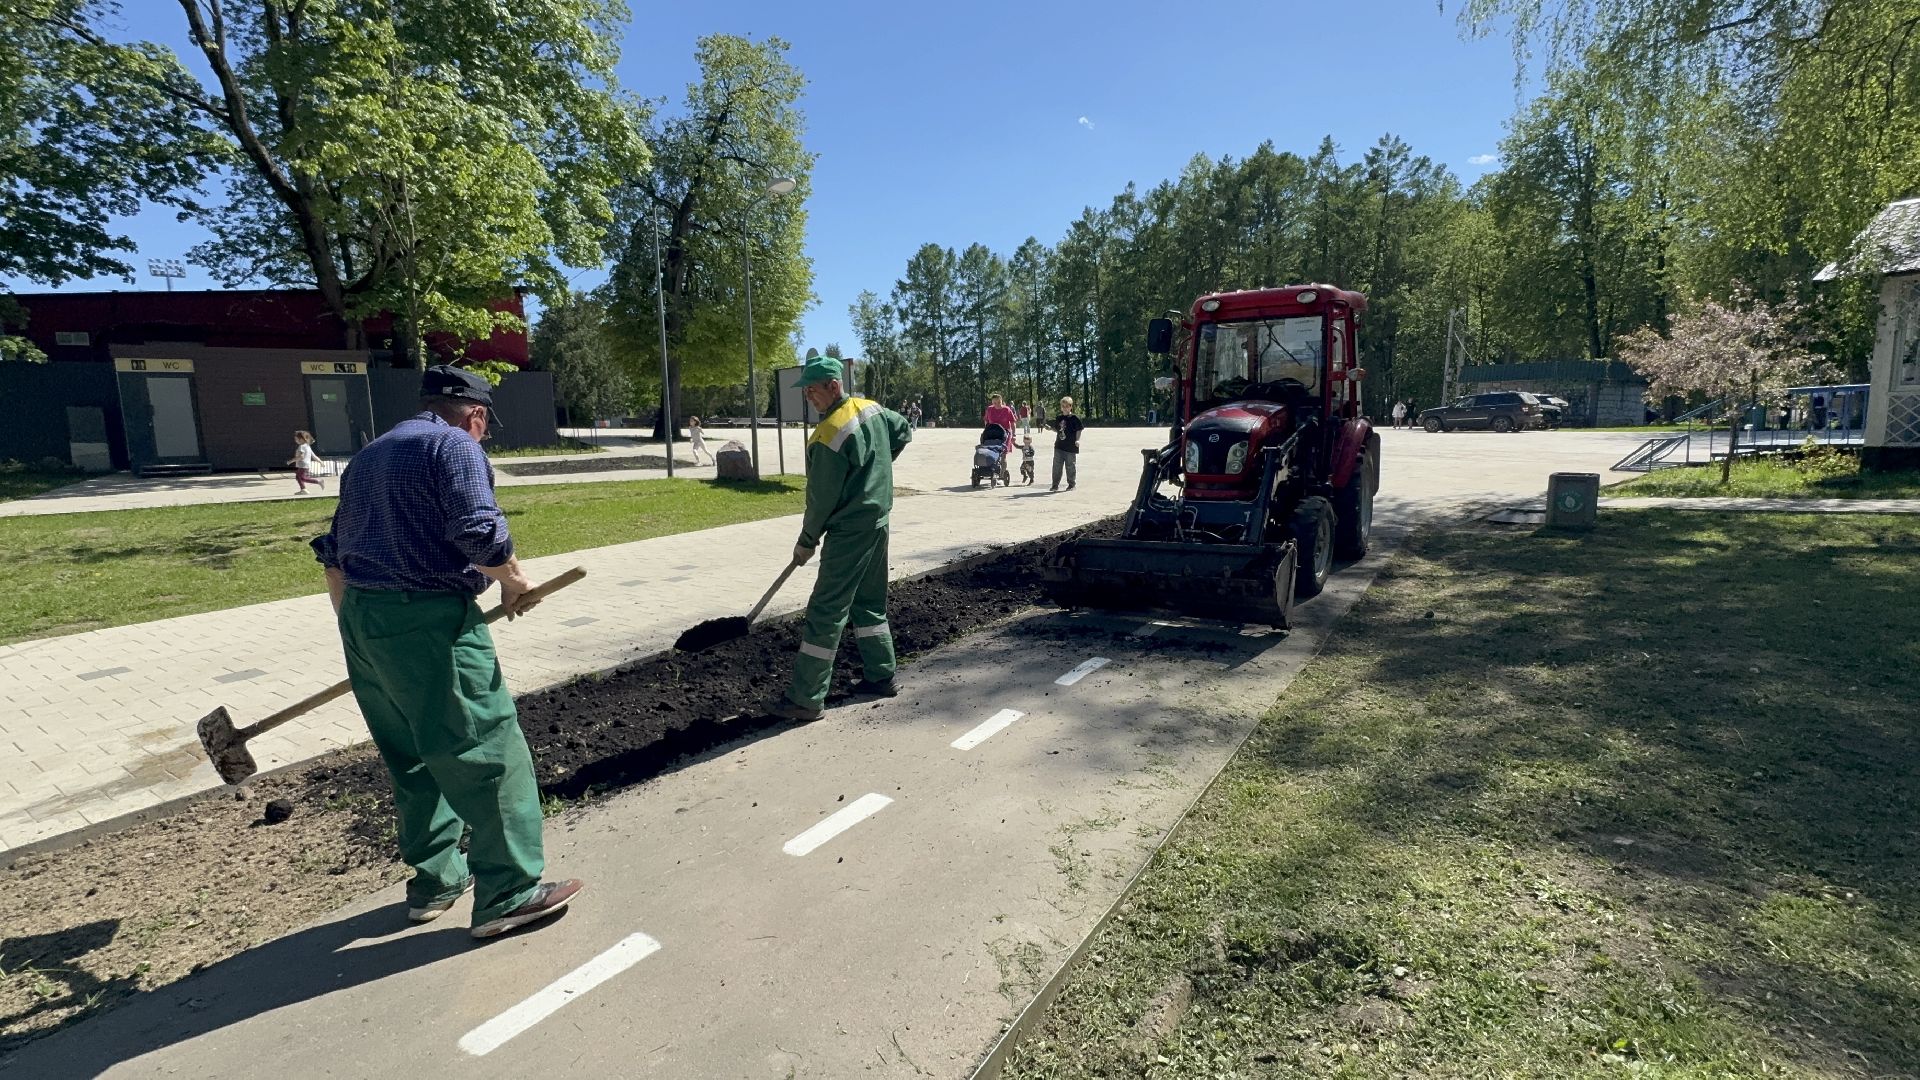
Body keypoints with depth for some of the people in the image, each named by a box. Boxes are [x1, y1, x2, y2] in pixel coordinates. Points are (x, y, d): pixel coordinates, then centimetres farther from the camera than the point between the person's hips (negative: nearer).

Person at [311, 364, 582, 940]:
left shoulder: (369, 456, 21)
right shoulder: (455, 446, -6)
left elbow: (334, 554, 23)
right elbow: (479, 532, -21)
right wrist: (515, 581, -4)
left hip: (361, 619, 9)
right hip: (428, 622, -9)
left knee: (414, 759, 19)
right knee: (489, 754, -2)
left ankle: (436, 880, 31)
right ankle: (508, 893, 4)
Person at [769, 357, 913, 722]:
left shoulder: (829, 436, -20)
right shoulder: (872, 408, 5)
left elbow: (822, 498, -15)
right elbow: (904, 432, 23)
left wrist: (806, 542, -2)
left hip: (850, 533, -9)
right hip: (878, 522, 9)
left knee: (825, 613, -4)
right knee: (870, 604, 19)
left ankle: (806, 699, 2)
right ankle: (880, 677, 28)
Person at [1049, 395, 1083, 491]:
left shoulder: (1074, 418, -6)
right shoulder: (1058, 418, 10)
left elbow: (1079, 430, -5)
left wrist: (1077, 440, -16)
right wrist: (1050, 428, 3)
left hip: (1071, 447, -5)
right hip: (1059, 446, 5)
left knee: (1070, 466, 4)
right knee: (1057, 466, 5)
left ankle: (1071, 484, 16)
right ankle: (1055, 484, 12)